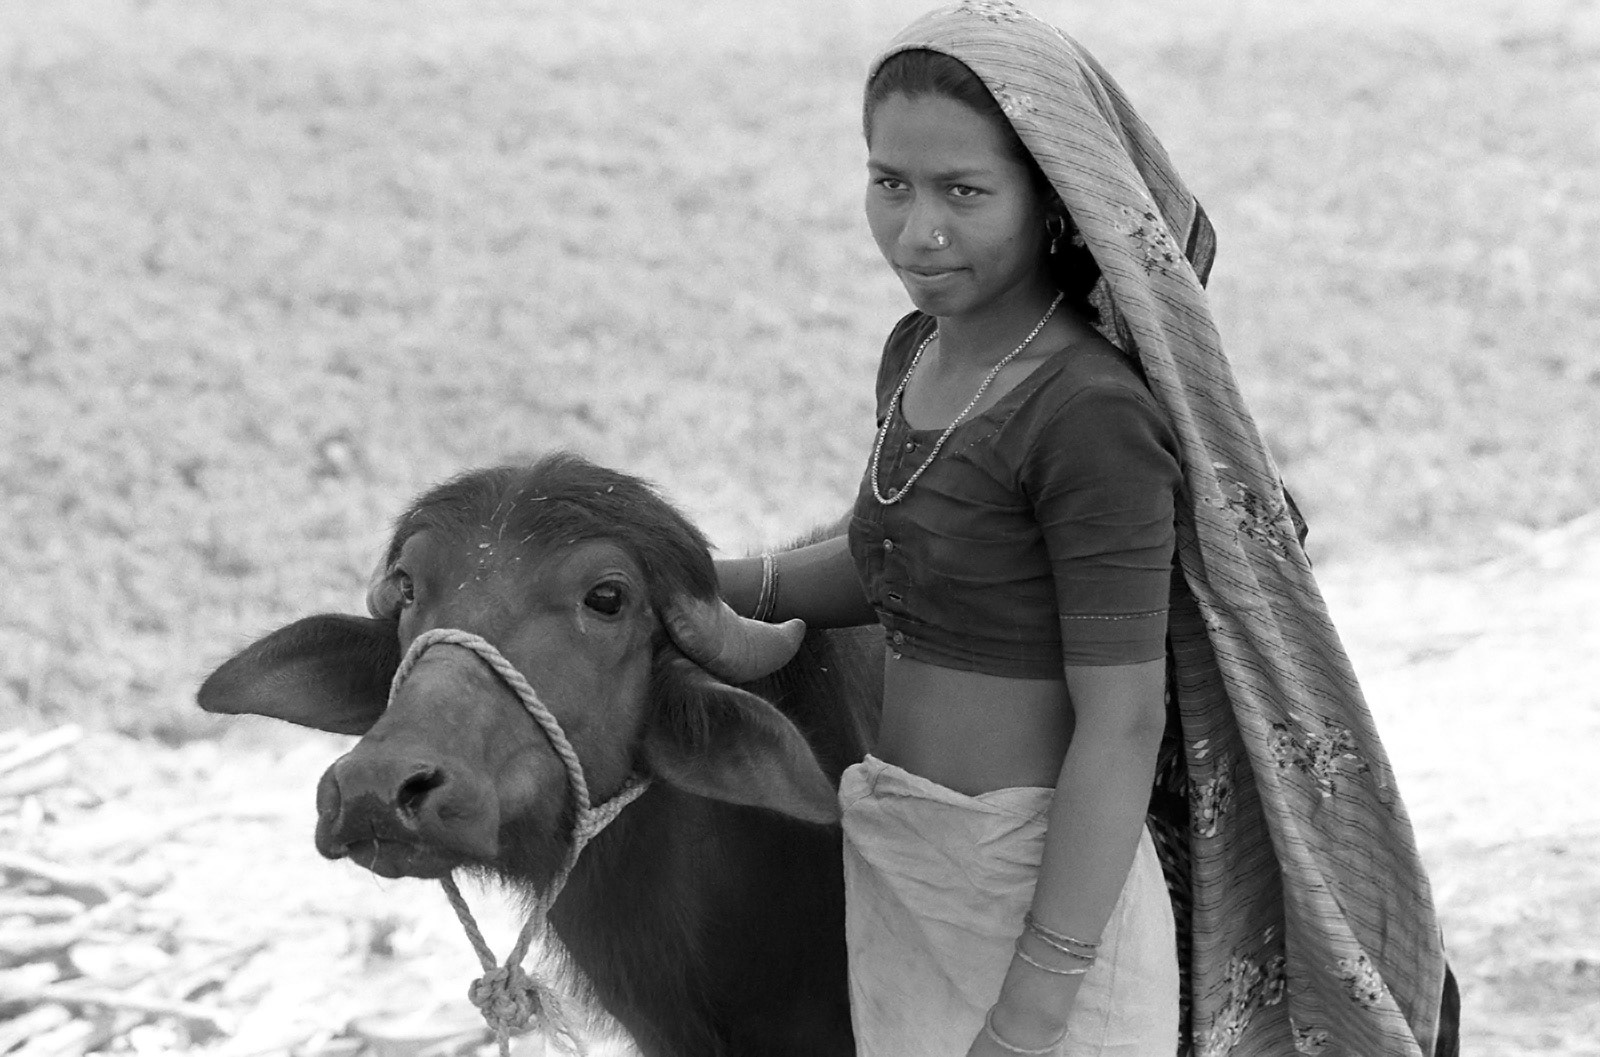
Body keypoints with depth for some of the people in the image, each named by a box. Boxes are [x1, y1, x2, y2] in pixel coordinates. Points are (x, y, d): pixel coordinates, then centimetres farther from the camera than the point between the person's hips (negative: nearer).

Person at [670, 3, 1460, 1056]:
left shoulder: (1093, 414, -20)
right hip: (902, 874, 8)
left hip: (1040, 890, -8)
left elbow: (1122, 726, -21)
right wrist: (718, 585, 5)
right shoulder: (919, 352, 4)